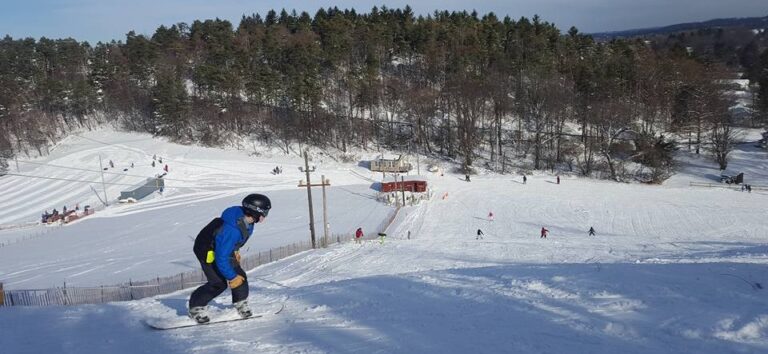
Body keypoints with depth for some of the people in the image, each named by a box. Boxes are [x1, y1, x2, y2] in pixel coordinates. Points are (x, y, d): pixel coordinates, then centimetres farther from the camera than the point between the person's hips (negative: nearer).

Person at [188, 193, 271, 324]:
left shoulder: (246, 220, -13)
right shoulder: (231, 230, -40)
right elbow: (221, 258, -34)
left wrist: (235, 250, 14)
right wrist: (232, 277, -23)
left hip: (223, 247, 8)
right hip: (208, 252, -8)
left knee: (240, 275, 0)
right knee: (219, 283, -14)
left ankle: (241, 303, 20)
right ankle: (196, 306, 6)